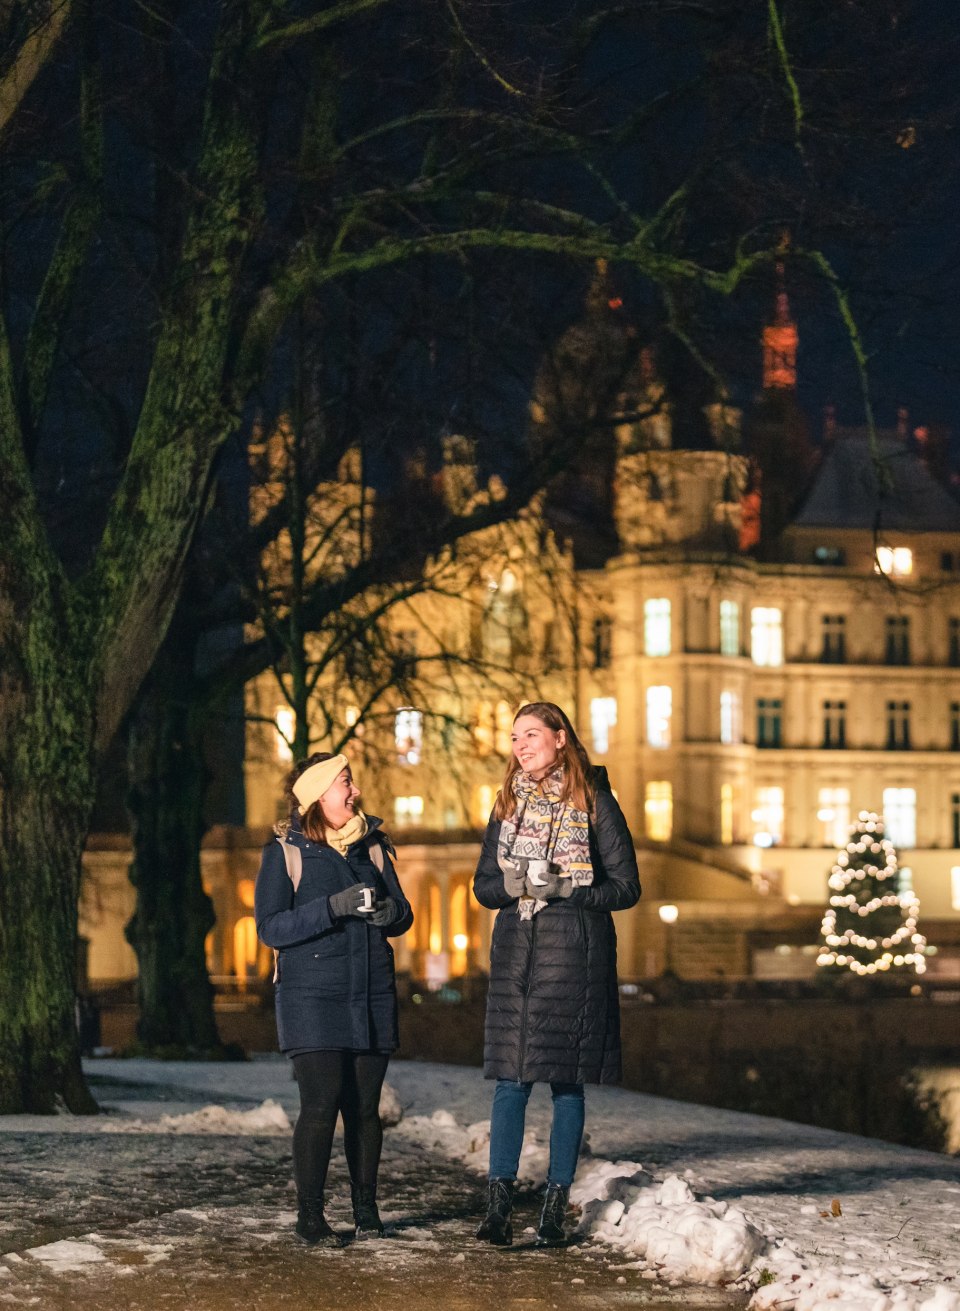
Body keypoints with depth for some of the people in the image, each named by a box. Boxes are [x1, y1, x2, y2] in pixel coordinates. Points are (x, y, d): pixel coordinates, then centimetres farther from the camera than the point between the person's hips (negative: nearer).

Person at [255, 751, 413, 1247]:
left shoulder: (372, 846, 13)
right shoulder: (285, 852, -1)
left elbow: (404, 915, 15)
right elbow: (270, 927, -9)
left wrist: (388, 913, -10)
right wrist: (334, 907, -19)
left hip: (372, 998, 4)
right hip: (312, 998, -4)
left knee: (364, 1107, 4)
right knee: (320, 1104, -12)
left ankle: (365, 1207, 16)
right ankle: (309, 1215, -4)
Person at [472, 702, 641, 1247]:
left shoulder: (594, 802, 0)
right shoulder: (509, 804, 13)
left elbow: (626, 886, -2)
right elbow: (483, 885, 13)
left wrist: (566, 888, -15)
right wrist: (515, 883, -9)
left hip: (574, 952, -3)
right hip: (516, 951, 3)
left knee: (566, 1079, 0)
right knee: (511, 1076, -2)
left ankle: (556, 1205, 7)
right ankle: (500, 1202, -2)